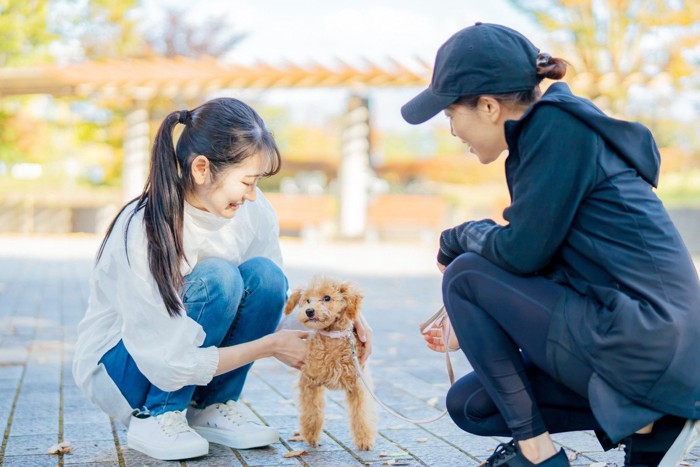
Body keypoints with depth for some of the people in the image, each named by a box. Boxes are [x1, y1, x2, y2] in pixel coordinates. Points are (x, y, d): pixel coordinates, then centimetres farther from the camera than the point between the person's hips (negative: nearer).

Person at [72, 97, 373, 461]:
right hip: (118, 369, -6)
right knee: (217, 278, -30)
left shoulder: (253, 211, -12)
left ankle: (211, 408, -4)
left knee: (264, 275, -21)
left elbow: (277, 300, 0)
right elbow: (170, 364, -29)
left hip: (186, 350, 6)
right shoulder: (143, 231, -30)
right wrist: (270, 345, -25)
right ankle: (156, 417, -15)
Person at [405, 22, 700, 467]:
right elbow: (545, 264, 20)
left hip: (642, 347, -10)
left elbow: (521, 253, -16)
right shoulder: (553, 131, 16)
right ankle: (645, 422, 7)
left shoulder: (559, 127, -13)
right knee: (470, 404, 13)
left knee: (464, 276, -5)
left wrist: (459, 238, 4)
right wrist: (475, 328, 22)